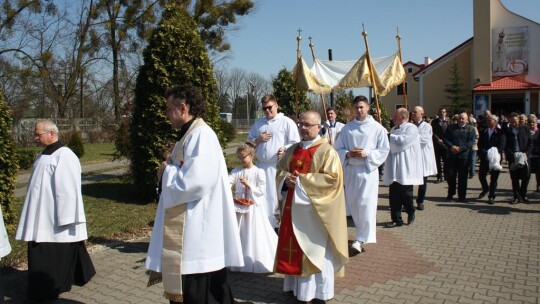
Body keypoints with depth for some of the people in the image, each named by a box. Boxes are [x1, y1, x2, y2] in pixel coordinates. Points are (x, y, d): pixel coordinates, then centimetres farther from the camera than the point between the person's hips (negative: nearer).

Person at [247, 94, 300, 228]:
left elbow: (296, 143, -5)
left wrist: (285, 149, -23)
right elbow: (249, 141, 19)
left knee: (278, 197, -3)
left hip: (279, 166, -5)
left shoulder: (287, 122, -1)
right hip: (261, 165, 5)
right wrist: (258, 140, -1)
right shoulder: (258, 122, 15)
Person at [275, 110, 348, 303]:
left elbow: (332, 179, -17)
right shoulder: (293, 150, 11)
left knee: (315, 249, 3)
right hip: (292, 207, 6)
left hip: (314, 210, -6)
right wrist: (286, 179, -9)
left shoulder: (327, 151, -9)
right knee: (293, 247, 11)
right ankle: (296, 285, 26)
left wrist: (302, 179, -18)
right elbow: (280, 169, 15)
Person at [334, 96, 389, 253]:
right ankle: (364, 233, 29)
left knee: (365, 204, -10)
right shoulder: (347, 128, 7)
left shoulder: (377, 128, -2)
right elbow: (337, 148, 9)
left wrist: (367, 154, -16)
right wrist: (347, 154, -11)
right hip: (350, 170, 4)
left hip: (368, 170, -4)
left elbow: (384, 150, -2)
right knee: (353, 204, 11)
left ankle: (362, 238, -3)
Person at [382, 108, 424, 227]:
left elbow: (402, 141, -22)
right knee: (394, 195, 4)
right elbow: (390, 144, 25)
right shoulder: (394, 129, 17)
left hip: (405, 169, -7)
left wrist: (388, 136, -12)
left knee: (405, 194, 3)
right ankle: (397, 219, 10)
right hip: (394, 169, 7)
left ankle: (411, 213, 28)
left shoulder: (411, 128, -8)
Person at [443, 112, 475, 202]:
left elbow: (471, 141, -6)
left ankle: (462, 196, 12)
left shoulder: (470, 129, 3)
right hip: (451, 155, 1)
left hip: (464, 155, -1)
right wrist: (451, 146, -13)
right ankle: (450, 193, 19)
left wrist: (460, 148, -17)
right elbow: (445, 138, 4)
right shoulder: (451, 127, 9)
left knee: (462, 177, 3)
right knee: (450, 175, 3)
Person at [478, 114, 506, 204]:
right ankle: (485, 189, 34)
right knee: (481, 175, 6)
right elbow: (480, 145, 6)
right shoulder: (483, 132, 10)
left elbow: (501, 146, -10)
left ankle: (491, 196, 13)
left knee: (494, 178, 2)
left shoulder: (500, 132, -2)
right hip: (484, 158, 3)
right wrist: (484, 154, -9)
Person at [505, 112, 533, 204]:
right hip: (513, 158, -1)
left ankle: (523, 195, 20)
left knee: (526, 177, 4)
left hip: (524, 157, 1)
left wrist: (526, 153, -8)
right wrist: (511, 155, -14)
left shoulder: (525, 129, 5)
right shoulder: (507, 131, 1)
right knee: (514, 179, 4)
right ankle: (517, 197, 12)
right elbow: (505, 146, -1)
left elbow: (530, 142, 4)